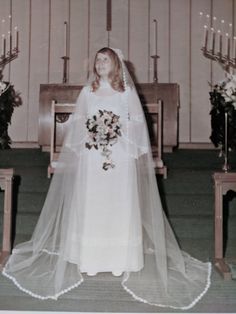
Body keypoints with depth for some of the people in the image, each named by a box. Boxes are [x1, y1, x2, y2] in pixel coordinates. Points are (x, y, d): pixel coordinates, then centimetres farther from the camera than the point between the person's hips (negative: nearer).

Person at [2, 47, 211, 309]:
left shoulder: (127, 92, 5)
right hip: (91, 159, 1)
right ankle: (90, 260, 14)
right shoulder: (87, 91, 9)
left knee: (120, 208, 2)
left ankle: (120, 261, 13)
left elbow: (137, 125, 4)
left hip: (120, 160, -1)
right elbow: (77, 125, 9)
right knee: (90, 208, 3)